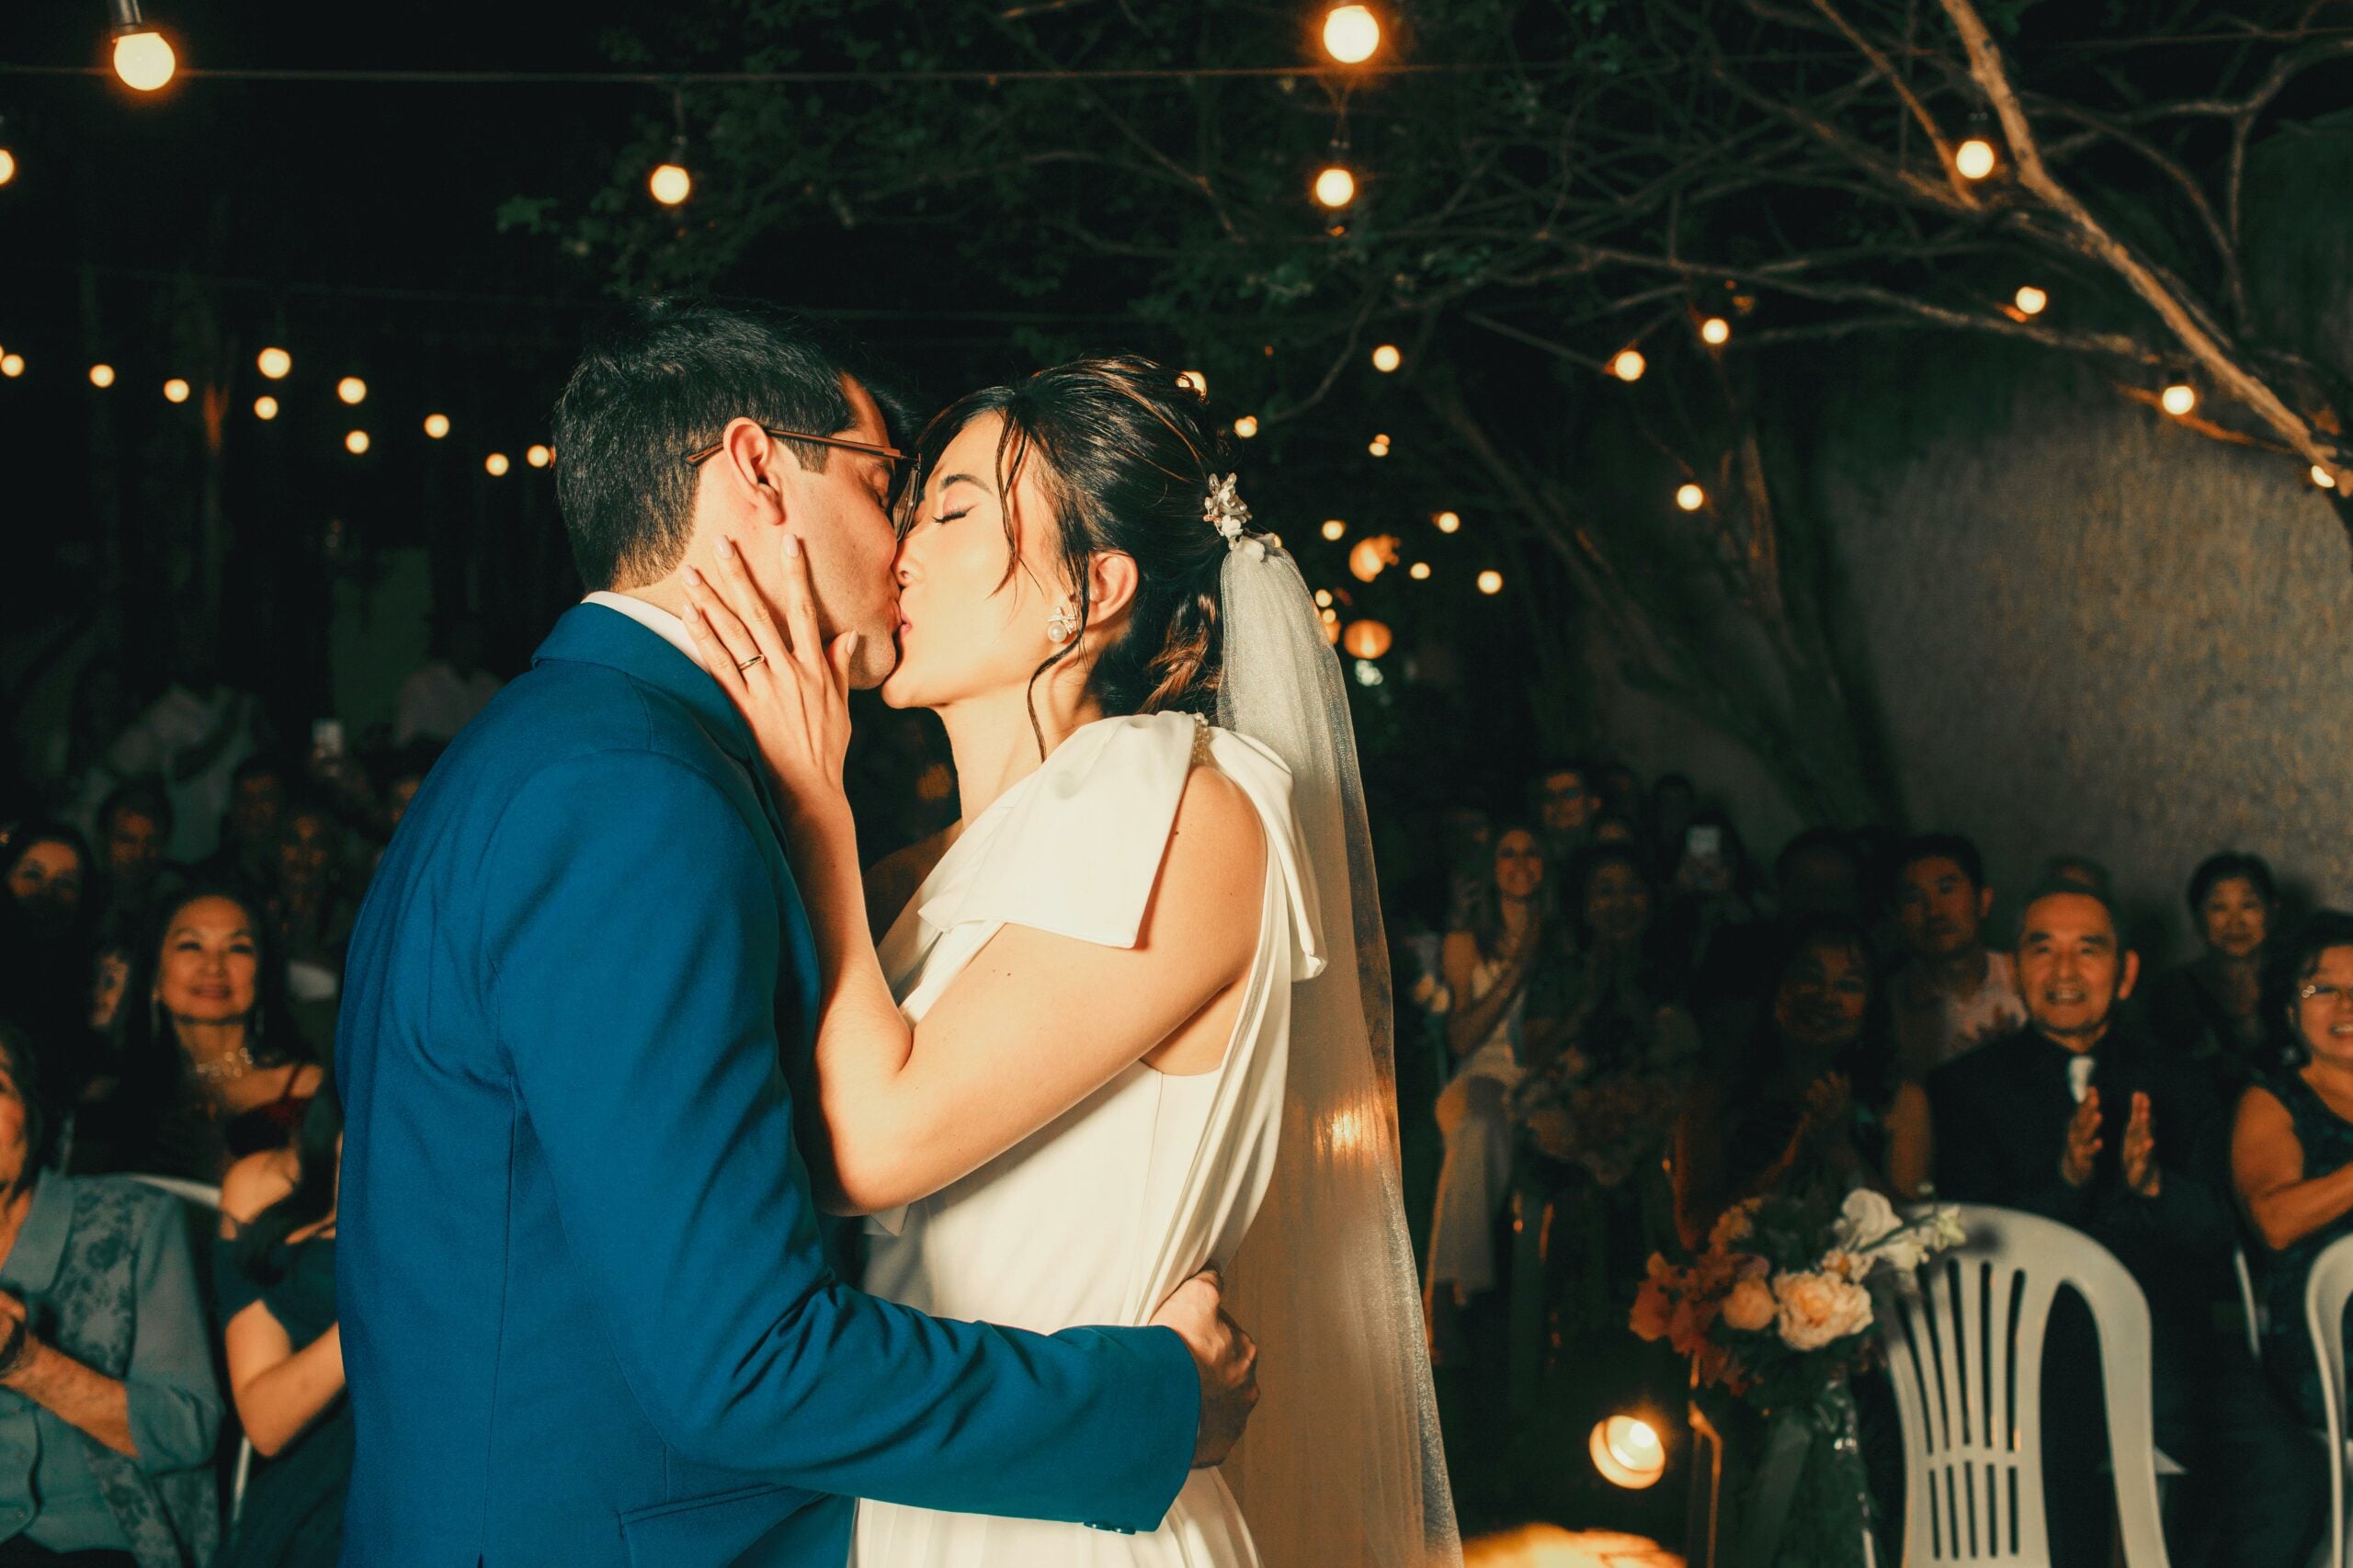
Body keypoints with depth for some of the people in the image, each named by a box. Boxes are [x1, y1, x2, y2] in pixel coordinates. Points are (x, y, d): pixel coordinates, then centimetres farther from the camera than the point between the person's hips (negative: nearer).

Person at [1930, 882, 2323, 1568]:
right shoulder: (1966, 1088, 10)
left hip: (2168, 1337, 3)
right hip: (2035, 1341, -3)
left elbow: (2217, 1238, 8)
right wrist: (2065, 1180, -16)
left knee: (2289, 1481, -21)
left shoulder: (2176, 1088, 18)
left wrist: (2153, 1182, -13)